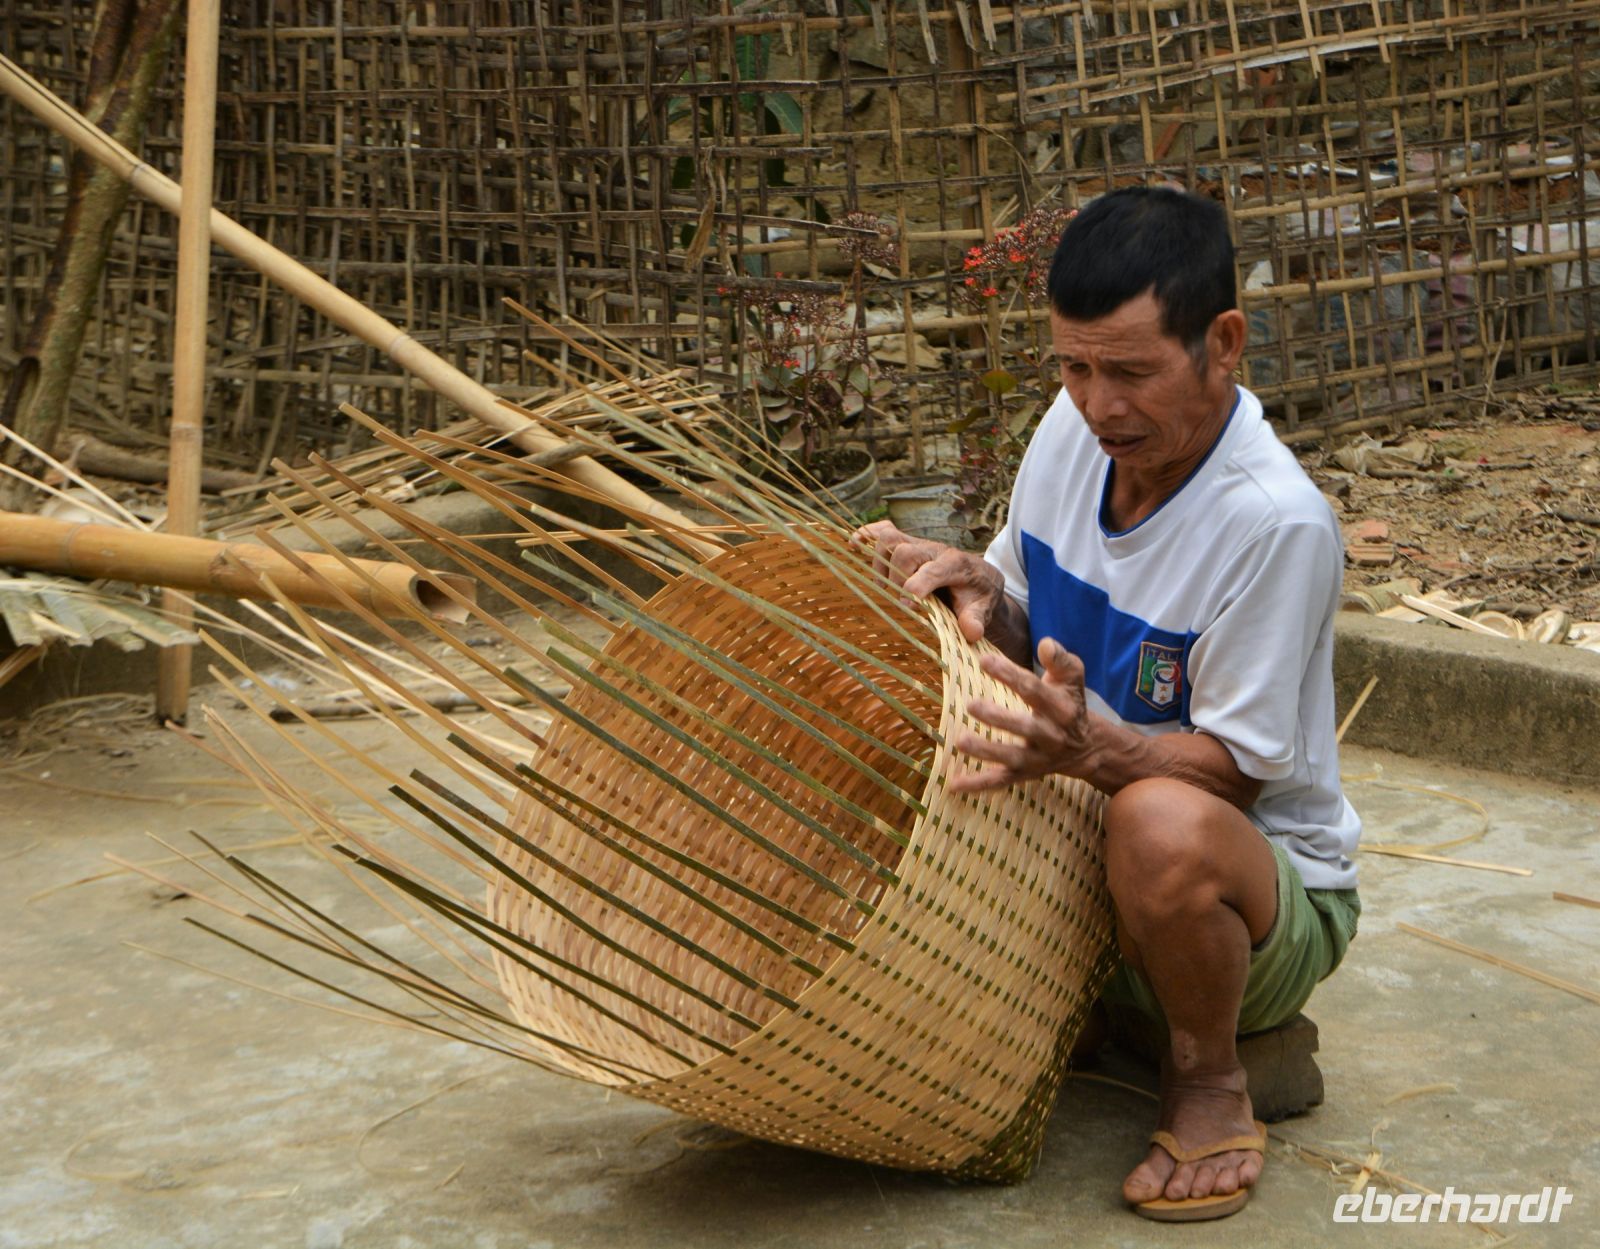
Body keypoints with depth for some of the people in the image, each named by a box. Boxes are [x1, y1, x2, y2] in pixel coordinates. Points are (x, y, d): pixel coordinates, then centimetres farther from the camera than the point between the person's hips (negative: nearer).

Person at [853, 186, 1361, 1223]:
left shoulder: (1276, 522, -26)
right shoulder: (1076, 426, -5)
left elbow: (1234, 769, -22)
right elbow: (1025, 632, 8)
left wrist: (1089, 746, -41)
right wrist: (977, 590, -16)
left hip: (1268, 883, -7)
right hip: (1080, 857, 7)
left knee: (1161, 823, -41)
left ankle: (1209, 1082, -9)